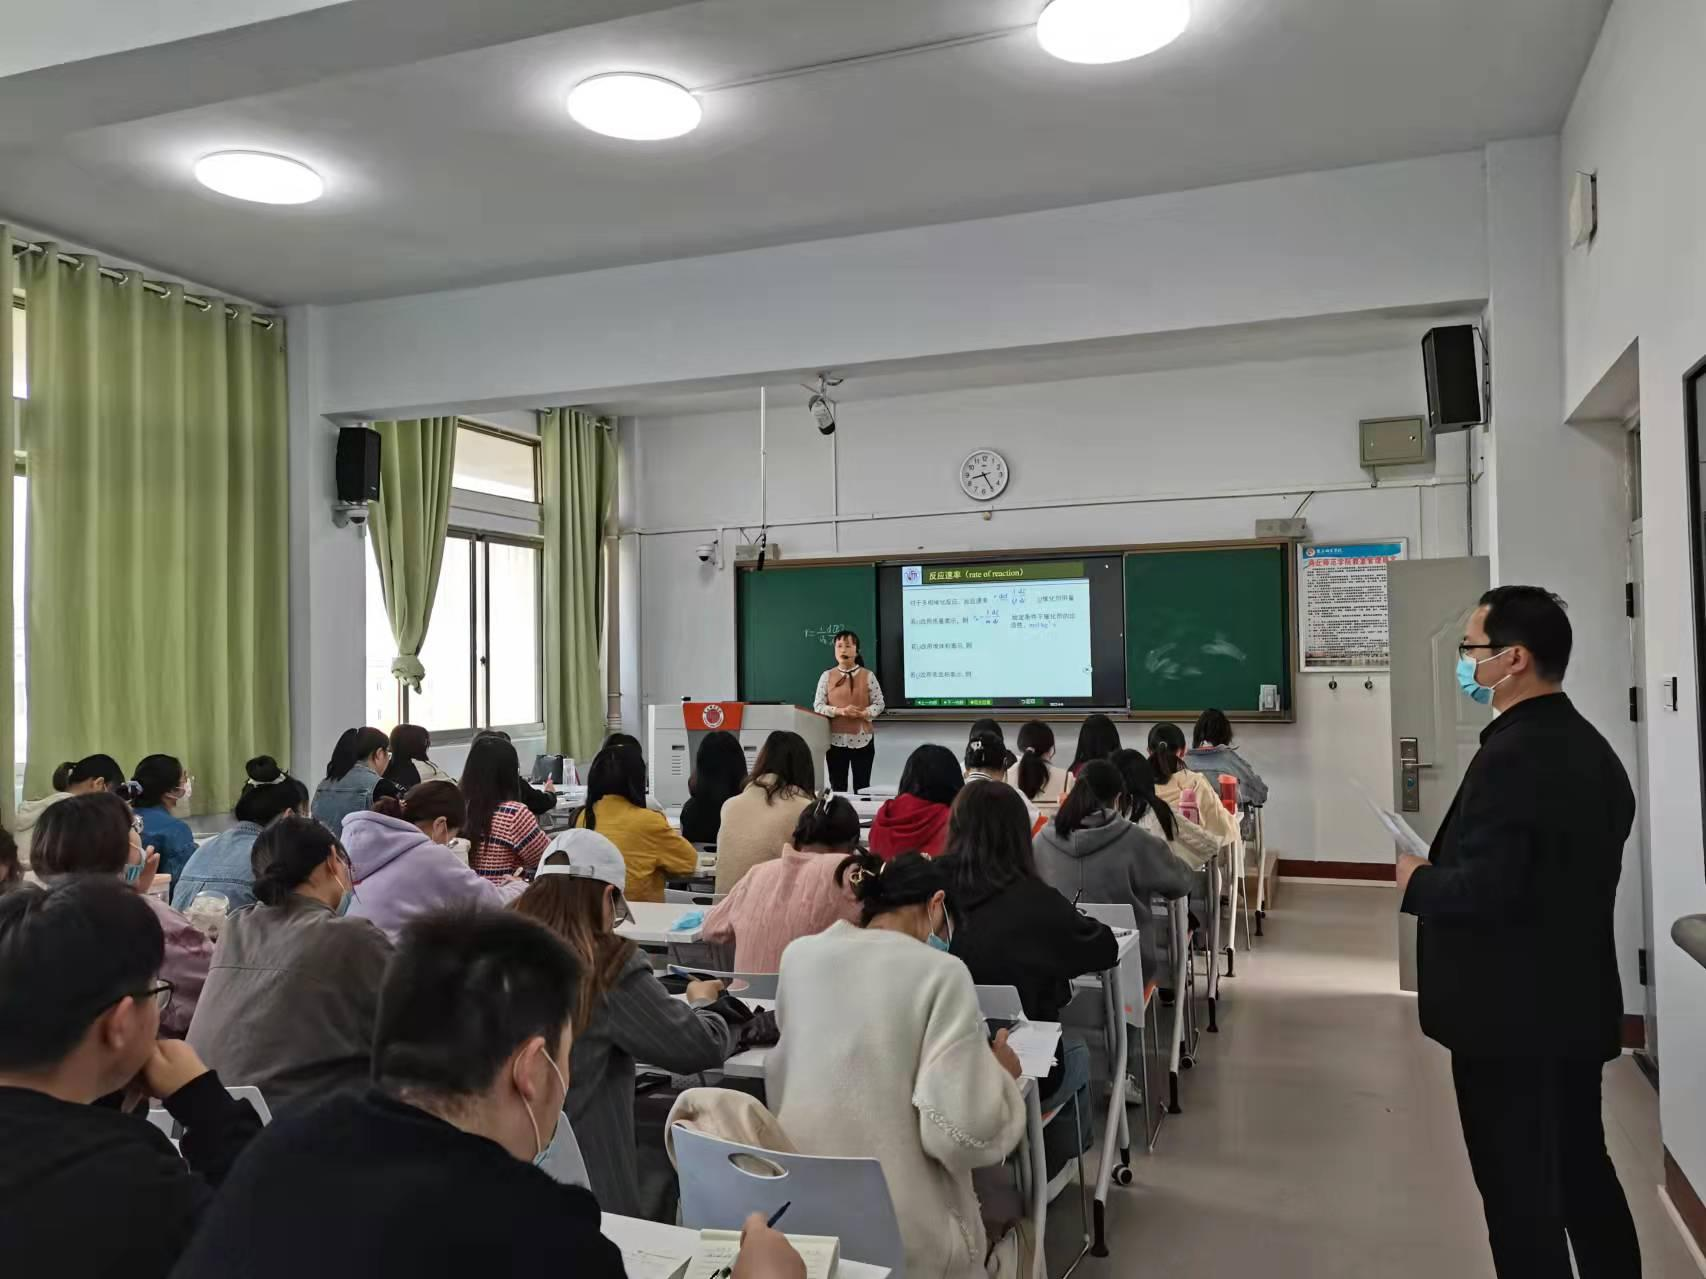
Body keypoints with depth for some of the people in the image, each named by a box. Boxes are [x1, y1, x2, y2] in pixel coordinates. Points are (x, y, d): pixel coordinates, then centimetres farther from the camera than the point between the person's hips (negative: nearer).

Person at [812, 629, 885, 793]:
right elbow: (818, 705, -1)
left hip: (862, 739, -1)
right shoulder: (827, 676, 2)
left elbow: (879, 704, 0)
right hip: (835, 739, 1)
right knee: (837, 788, 8)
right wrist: (840, 711, -17)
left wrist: (863, 714, -19)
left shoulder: (867, 675, -1)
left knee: (862, 787, 4)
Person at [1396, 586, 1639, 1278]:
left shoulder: (1511, 757, -22)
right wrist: (1442, 870, 11)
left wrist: (1418, 880, -9)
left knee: (1520, 1193, 4)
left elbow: (1483, 891, -28)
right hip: (1577, 1004, 9)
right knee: (1585, 1175, 21)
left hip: (1511, 1015, -9)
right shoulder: (1592, 748, 7)